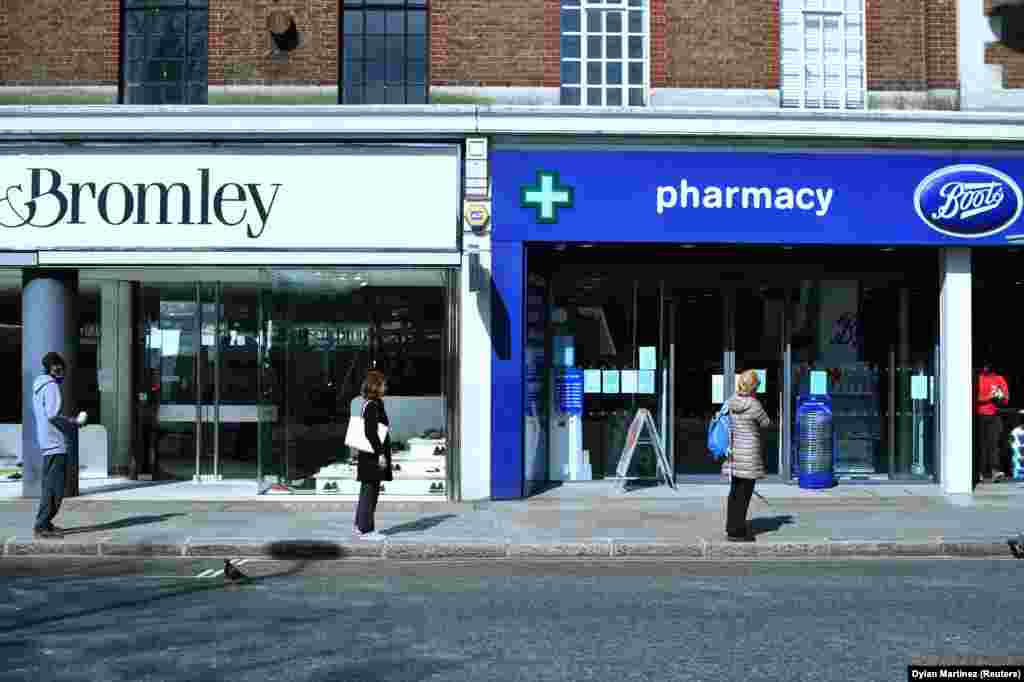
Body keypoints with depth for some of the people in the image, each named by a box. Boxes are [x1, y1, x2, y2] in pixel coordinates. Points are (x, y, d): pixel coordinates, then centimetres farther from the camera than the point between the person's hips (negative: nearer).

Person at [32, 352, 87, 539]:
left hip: (46, 443, 10)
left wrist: (71, 423, 14)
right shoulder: (51, 386, -11)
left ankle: (44, 523, 21)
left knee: (49, 486, 16)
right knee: (54, 488, -7)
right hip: (56, 443, -10)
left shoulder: (38, 386, 17)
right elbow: (53, 415, -21)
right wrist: (75, 423, -11)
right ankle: (42, 526, -6)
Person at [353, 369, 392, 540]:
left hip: (369, 456, 10)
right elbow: (371, 433, -23)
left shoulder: (368, 404, 13)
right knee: (370, 491, -3)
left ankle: (360, 526, 25)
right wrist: (380, 454, -21)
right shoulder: (373, 406, -17)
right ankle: (366, 529, 2)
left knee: (366, 492, 17)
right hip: (373, 456, -10)